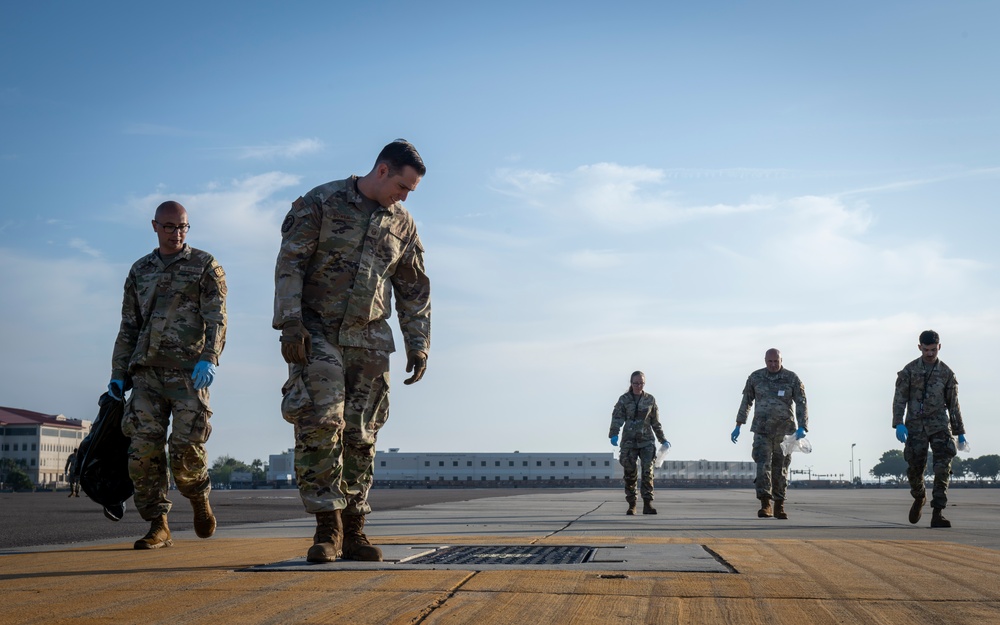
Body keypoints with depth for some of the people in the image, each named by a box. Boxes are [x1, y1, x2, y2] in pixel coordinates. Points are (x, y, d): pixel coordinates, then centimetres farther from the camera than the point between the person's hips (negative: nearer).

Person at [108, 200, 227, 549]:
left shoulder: (205, 266, 6)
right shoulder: (140, 271, 19)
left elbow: (217, 318, -5)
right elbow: (129, 327, 21)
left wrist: (209, 358, -21)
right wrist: (118, 373, 12)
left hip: (188, 372, -4)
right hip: (147, 373, 4)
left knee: (186, 447, -11)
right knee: (143, 449, -7)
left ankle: (199, 498, 21)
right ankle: (158, 527, 0)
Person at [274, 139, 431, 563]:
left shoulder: (402, 226, 10)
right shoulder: (321, 203, -4)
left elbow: (414, 292, 15)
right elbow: (289, 264, -9)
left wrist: (418, 346, 8)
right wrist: (289, 322, -18)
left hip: (368, 339, 4)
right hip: (317, 333, -4)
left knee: (361, 436, 4)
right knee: (319, 425, -15)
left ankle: (353, 531, 10)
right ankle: (327, 528, -9)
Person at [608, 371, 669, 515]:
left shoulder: (650, 399, 8)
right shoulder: (624, 399, 3)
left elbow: (655, 422, 15)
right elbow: (617, 418, -7)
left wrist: (663, 440, 16)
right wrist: (614, 434, -23)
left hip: (647, 440, 1)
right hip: (629, 441, 0)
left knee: (647, 471, -11)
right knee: (630, 472, -2)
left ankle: (648, 503, -11)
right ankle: (631, 505, 6)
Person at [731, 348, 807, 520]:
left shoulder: (792, 378, -5)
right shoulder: (755, 377, 0)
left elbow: (801, 404, -10)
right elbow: (746, 401, 9)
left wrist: (802, 427, -24)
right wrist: (738, 426, 8)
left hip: (784, 431, 0)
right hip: (762, 430, 0)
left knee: (780, 468, 6)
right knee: (763, 465, -15)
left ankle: (779, 506, 16)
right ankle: (765, 506, -20)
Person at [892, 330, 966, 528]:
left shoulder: (946, 372, 8)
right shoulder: (910, 370, 4)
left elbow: (953, 404, 13)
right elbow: (900, 398, 0)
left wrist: (960, 431, 12)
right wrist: (898, 423, -12)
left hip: (940, 426, 1)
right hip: (916, 426, 0)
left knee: (942, 468, -12)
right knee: (914, 468, 2)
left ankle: (937, 513, -13)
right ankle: (919, 497, 34)